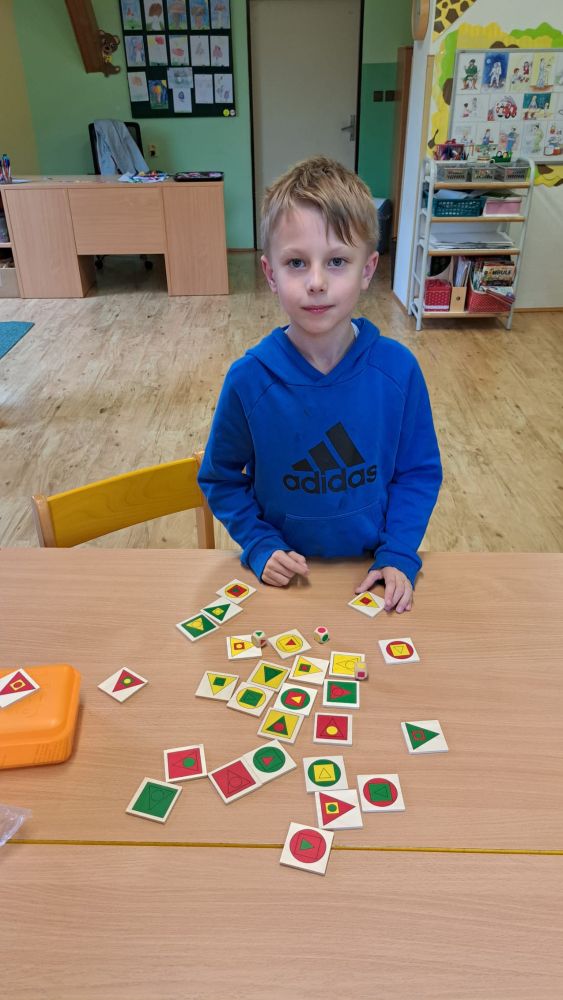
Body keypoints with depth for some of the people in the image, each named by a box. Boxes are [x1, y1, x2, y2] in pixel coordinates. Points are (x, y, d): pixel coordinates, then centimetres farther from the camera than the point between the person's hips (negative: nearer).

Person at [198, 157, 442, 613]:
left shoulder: (398, 369, -17)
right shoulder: (249, 379, -19)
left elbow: (419, 472, -5)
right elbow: (221, 478, -5)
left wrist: (399, 557, -14)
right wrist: (260, 546, -14)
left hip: (371, 568, 0)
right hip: (283, 575, 0)